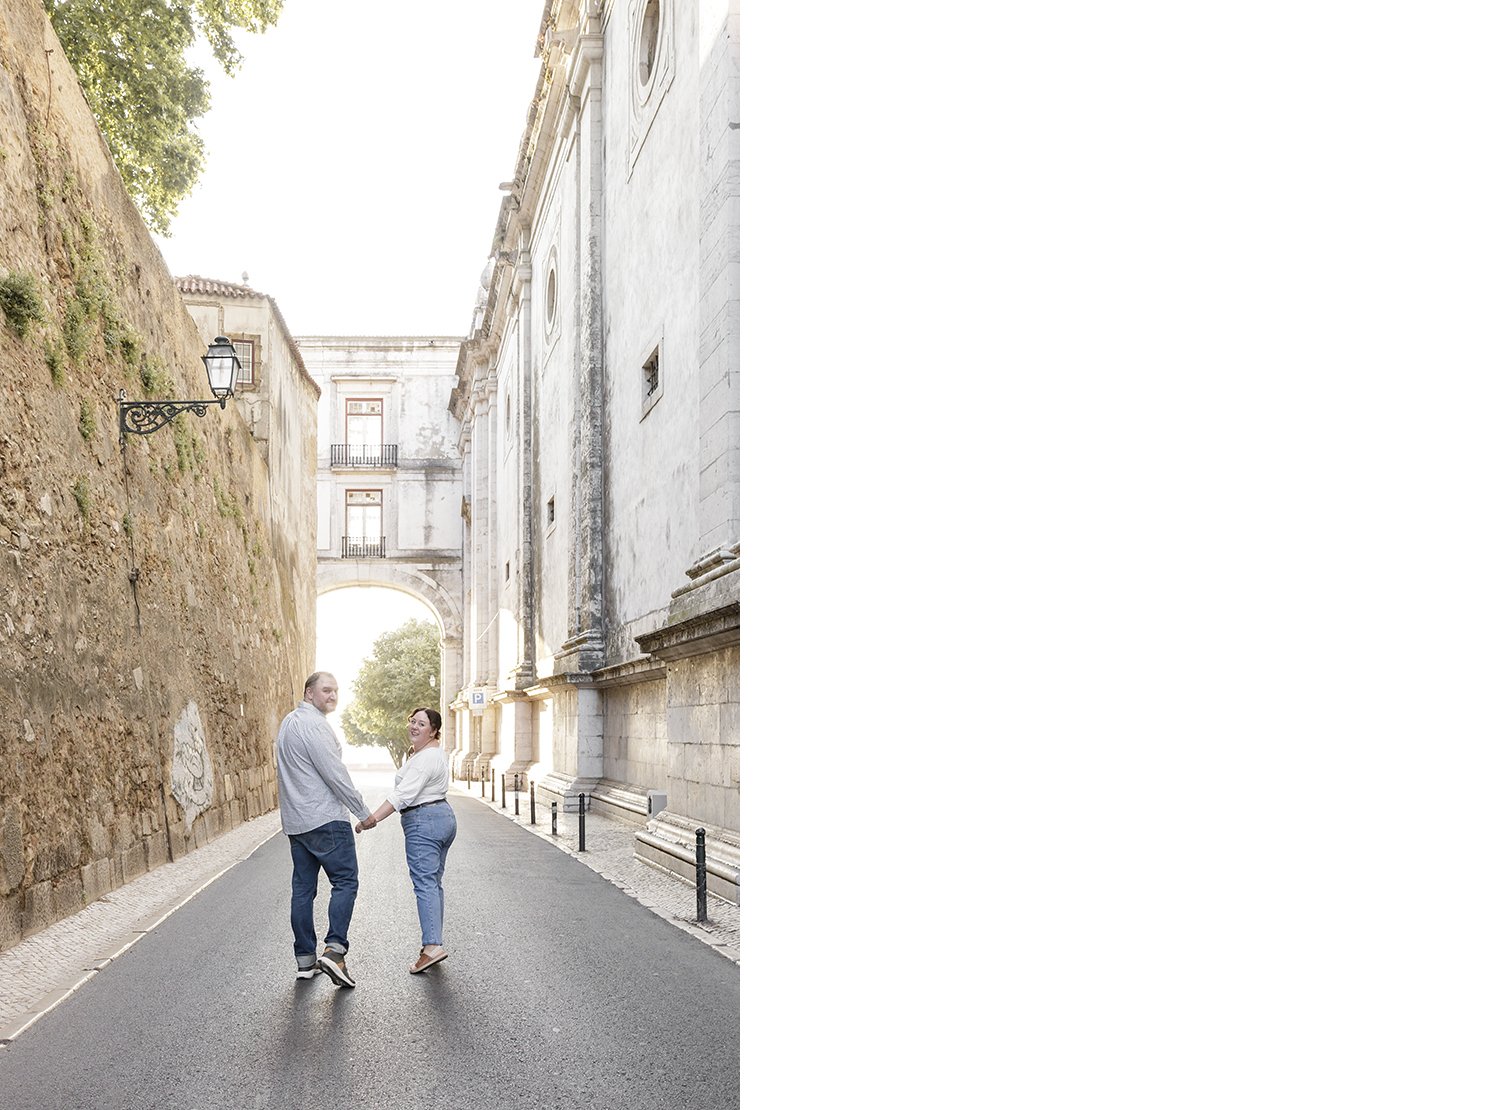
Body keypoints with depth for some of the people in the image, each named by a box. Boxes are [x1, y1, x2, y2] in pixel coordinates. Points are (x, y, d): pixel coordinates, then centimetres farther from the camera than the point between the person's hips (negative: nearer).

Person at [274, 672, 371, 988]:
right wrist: (363, 811, -9)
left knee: (303, 888, 10)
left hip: (295, 821, 9)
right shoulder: (313, 724, -15)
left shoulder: (288, 722, 16)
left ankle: (305, 959, 13)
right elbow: (335, 773, -17)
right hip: (325, 819, -9)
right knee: (345, 881, -5)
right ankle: (335, 950, -14)